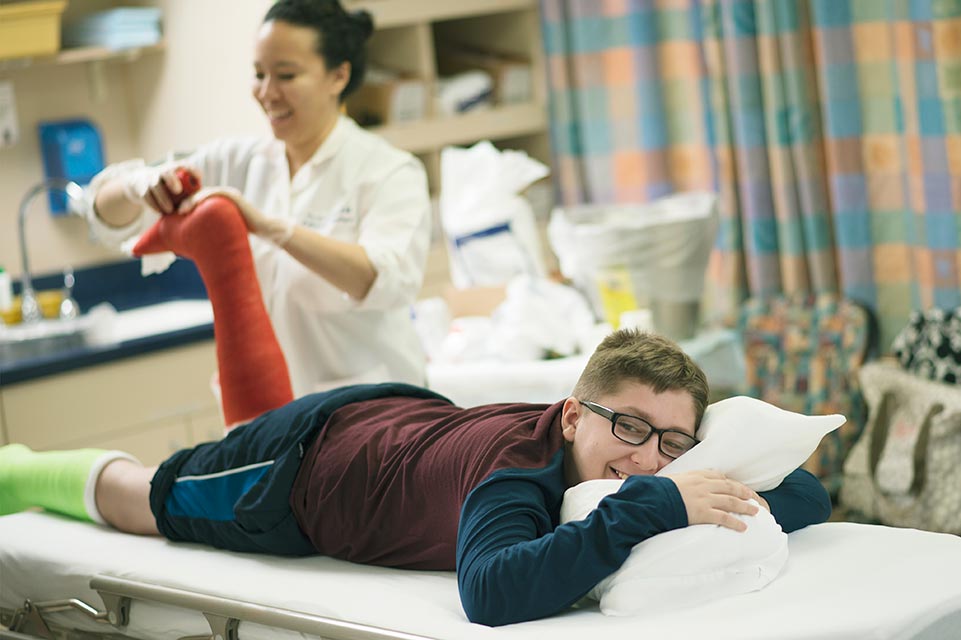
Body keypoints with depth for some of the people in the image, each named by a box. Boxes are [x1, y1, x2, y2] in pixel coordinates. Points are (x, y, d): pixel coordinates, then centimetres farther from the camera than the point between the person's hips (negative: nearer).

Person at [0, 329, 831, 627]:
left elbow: (809, 495, -21)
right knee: (143, 501, 23)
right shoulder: (520, 472, -45)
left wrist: (729, 508, -42)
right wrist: (647, 510, -65)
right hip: (309, 458, -6)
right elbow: (491, 592, -65)